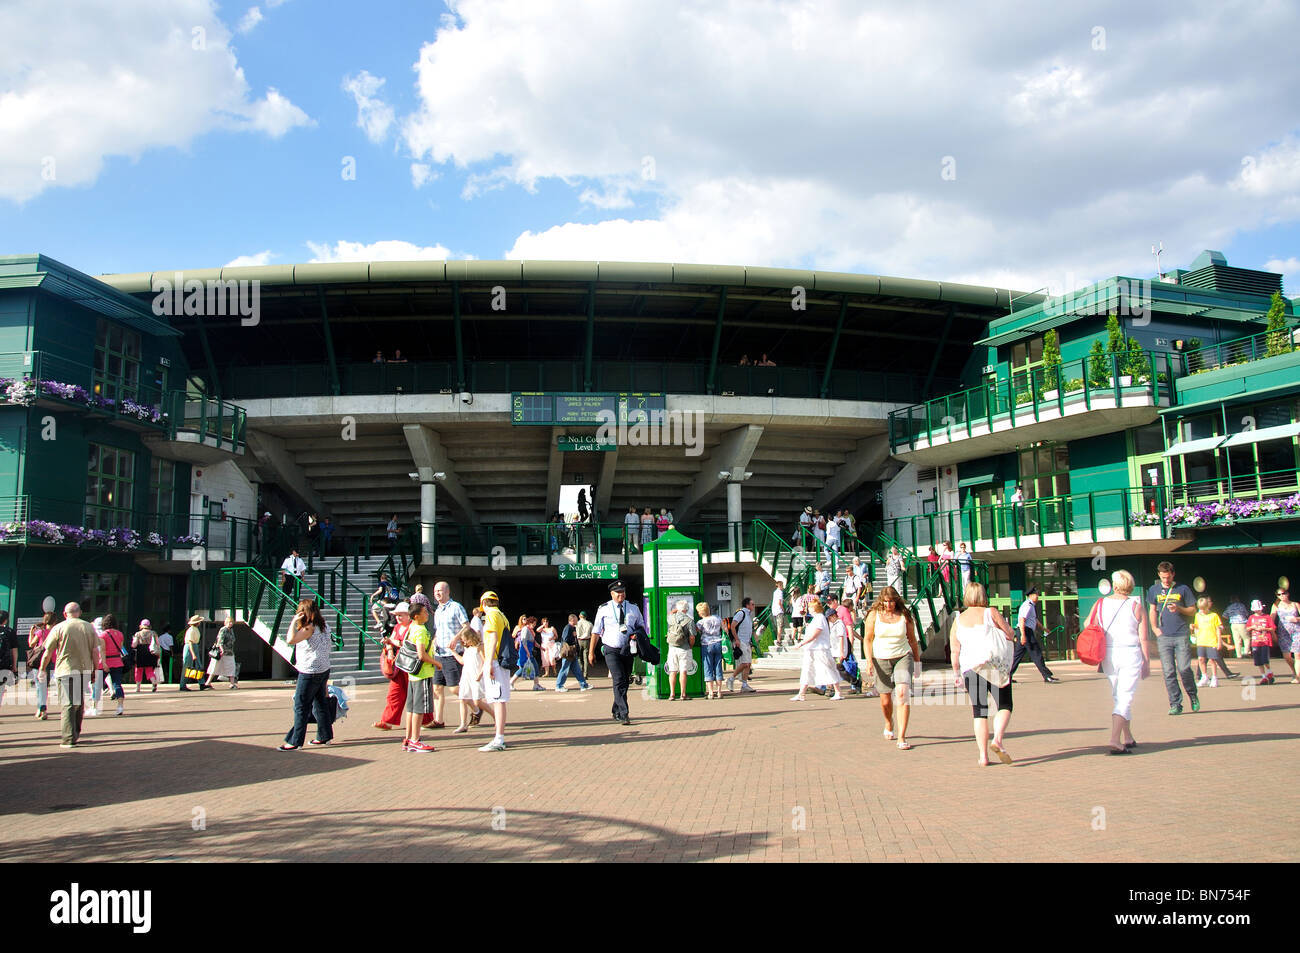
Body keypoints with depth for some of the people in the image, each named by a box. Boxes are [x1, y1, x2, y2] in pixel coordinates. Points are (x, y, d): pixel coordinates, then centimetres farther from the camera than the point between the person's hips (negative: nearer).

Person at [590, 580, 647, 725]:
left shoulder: (633, 609, 8)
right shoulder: (604, 609, 0)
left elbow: (641, 626, 18)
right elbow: (596, 631, 2)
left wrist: (638, 634, -6)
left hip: (628, 650, 4)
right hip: (611, 650, -4)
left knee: (625, 682, 10)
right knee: (619, 680, -15)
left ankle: (616, 711, 29)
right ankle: (624, 714, -17)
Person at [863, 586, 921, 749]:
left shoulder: (904, 616, 0)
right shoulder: (874, 615, -1)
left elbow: (912, 640, 11)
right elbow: (867, 639, 2)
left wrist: (917, 660, 14)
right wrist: (869, 660, -9)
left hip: (903, 657, -1)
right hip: (881, 659, 1)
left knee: (903, 692, -20)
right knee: (885, 700, 6)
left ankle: (901, 737, -18)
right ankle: (889, 724, 41)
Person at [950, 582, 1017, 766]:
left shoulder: (958, 620, 7)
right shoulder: (991, 613, -1)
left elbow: (955, 651, 5)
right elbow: (1010, 635, 5)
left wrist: (957, 674, 14)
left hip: (970, 668, 2)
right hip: (995, 665, -2)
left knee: (980, 712, 7)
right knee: (1004, 706, 6)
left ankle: (983, 756, 2)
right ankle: (998, 739, -18)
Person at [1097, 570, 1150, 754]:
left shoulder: (1101, 605, 1)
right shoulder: (1136, 607, -4)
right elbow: (1143, 639, -4)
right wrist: (1147, 663, 4)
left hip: (1108, 655, 3)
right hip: (1130, 655, -3)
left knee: (1118, 698, 17)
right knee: (1125, 699, -4)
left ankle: (1128, 738, 26)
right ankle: (1115, 740, -17)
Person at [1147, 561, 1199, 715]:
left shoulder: (1183, 589, 6)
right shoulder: (1154, 590, 12)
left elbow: (1193, 610, 9)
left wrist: (1178, 608, -10)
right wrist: (1154, 628, 2)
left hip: (1181, 636, -2)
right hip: (1164, 637, 2)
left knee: (1184, 669, -7)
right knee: (1169, 672, -2)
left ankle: (1193, 695, 19)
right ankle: (1175, 704, 3)